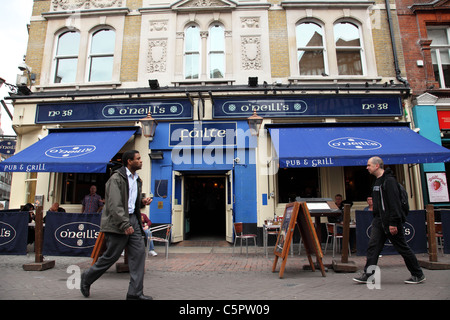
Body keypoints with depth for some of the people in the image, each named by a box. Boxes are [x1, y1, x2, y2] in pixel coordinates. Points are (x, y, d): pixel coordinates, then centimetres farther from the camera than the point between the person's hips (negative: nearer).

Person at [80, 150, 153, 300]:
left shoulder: (137, 180, 16)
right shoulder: (116, 178, -11)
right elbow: (114, 204, -19)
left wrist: (142, 201, 6)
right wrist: (125, 224, -24)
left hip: (133, 219, 8)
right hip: (117, 222, -8)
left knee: (139, 253, 0)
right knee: (111, 256, 3)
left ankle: (135, 293, 7)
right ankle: (87, 278, 31)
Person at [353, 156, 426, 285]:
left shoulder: (389, 180, -14)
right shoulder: (378, 181, 15)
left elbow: (394, 203, -20)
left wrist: (393, 223, -23)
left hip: (390, 220, -8)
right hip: (379, 221, 9)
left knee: (402, 247, 5)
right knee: (373, 246, 1)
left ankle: (418, 275, 23)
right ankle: (368, 275, 2)